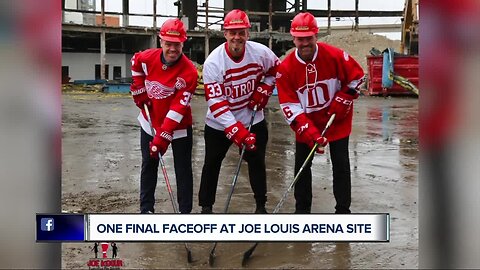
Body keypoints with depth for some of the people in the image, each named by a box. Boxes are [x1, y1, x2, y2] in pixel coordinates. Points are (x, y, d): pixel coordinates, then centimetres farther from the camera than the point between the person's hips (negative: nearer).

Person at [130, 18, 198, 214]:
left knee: (183, 169, 1)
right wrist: (139, 89, 5)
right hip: (150, 122, 5)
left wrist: (163, 137, -31)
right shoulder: (146, 57, -13)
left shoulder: (189, 71, -26)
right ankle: (146, 208, 29)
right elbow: (136, 62, 14)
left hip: (178, 127, -4)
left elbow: (178, 108, -29)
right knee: (149, 165, 15)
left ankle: (185, 211, 12)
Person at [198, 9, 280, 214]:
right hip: (219, 124, -2)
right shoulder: (213, 62, -22)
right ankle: (206, 206, 20)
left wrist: (263, 90, -8)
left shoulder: (261, 52, -13)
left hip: (253, 120, 2)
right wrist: (237, 132, -32)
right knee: (212, 164, 6)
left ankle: (261, 206, 21)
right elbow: (215, 102, -25)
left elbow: (276, 71, 10)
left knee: (257, 162, 6)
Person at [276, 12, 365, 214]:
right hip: (306, 124, 1)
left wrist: (343, 100, -11)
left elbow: (357, 76, -1)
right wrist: (309, 132, -25)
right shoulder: (286, 67, -16)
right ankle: (302, 210, 21)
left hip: (337, 121, -1)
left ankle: (343, 211, 15)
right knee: (302, 166, 5)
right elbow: (289, 106, -16)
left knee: (341, 166, 2)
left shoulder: (335, 56, -17)